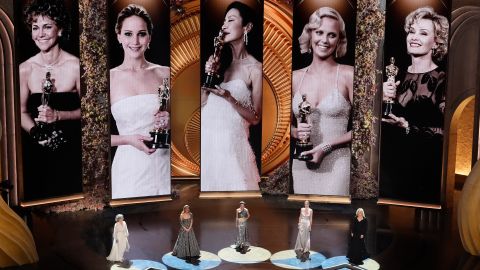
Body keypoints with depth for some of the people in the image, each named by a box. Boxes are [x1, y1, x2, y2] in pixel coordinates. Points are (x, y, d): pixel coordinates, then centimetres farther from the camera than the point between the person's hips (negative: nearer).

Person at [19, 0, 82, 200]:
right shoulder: (25, 69, -1)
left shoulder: (76, 66, -8)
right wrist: (35, 131, -14)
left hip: (71, 149, -2)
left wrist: (58, 115, -17)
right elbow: (22, 112, 5)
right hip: (37, 152, 2)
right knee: (39, 199, 6)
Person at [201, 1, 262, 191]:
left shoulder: (255, 68, -8)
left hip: (231, 141, -4)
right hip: (205, 136, 4)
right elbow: (202, 102, 7)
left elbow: (255, 118, -6)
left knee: (229, 183, 5)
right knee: (206, 183, 13)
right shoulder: (218, 59, 6)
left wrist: (228, 98, -17)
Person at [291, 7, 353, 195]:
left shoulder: (347, 75, -4)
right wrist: (296, 132, -6)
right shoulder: (296, 77, 6)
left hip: (336, 164, -3)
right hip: (301, 164, 3)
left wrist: (326, 146, -14)